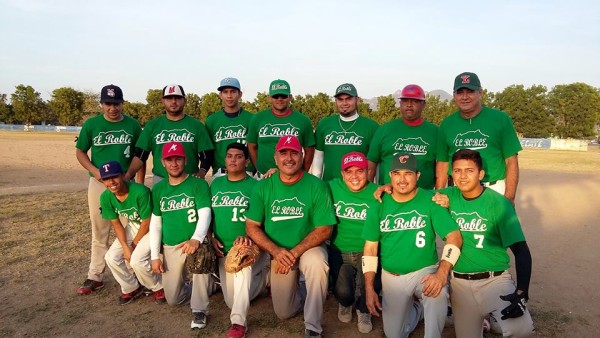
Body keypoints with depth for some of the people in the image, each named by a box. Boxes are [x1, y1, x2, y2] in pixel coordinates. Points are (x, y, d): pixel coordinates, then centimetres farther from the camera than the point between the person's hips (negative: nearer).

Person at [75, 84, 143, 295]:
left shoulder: (133, 125, 1)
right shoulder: (91, 124, 2)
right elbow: (80, 151, 8)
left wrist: (140, 185, -3)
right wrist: (94, 171, -10)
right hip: (98, 184, 1)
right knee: (99, 233, 10)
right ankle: (95, 277, 19)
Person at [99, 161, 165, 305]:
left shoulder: (140, 191, -32)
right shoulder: (106, 197, -13)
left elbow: (146, 223, -21)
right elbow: (116, 224, -4)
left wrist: (134, 244, -10)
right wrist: (125, 246, -15)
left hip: (151, 228, -6)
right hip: (132, 227, 7)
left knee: (137, 260, -23)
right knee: (111, 258, -8)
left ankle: (158, 287, 6)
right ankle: (131, 288, 18)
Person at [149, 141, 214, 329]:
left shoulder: (199, 184, -9)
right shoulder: (158, 189, 6)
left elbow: (205, 215, -20)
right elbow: (155, 223, 8)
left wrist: (196, 239, -38)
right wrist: (155, 255, 2)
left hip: (194, 242, -4)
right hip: (170, 247, 4)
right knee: (173, 299, 6)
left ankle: (199, 311, -21)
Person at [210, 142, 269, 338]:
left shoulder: (254, 186, -7)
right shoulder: (216, 184, 7)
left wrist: (248, 236, -28)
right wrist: (212, 238, -1)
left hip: (247, 246, -5)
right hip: (224, 249, 5)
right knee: (232, 301, 6)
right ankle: (260, 279, 33)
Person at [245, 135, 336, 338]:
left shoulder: (316, 186, -14)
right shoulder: (263, 187, -6)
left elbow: (323, 229, -15)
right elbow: (252, 227, -6)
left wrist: (294, 253, -24)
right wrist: (276, 251, -21)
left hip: (308, 248, -2)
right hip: (278, 253, 3)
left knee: (317, 263, -37)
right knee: (284, 313, 7)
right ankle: (299, 292, 42)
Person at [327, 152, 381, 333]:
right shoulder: (333, 187, -3)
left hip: (368, 252, -1)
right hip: (339, 251, 1)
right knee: (343, 292, -18)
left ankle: (363, 309, 16)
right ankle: (346, 303, 26)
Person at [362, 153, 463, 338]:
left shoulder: (430, 200, -10)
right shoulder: (379, 205, -2)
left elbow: (454, 237, -15)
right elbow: (370, 248, 1)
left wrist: (442, 273, -29)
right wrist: (369, 288, -4)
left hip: (425, 271, -3)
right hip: (391, 276, 3)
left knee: (438, 294, -36)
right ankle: (417, 307, 35)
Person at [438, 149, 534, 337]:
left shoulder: (498, 203, -9)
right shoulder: (449, 196, 1)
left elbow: (521, 251, -11)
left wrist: (521, 292, -23)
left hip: (495, 279, -3)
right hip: (460, 283, 3)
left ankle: (494, 316, 8)